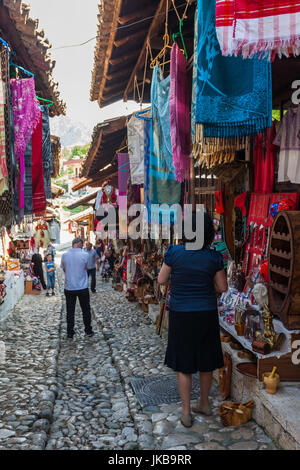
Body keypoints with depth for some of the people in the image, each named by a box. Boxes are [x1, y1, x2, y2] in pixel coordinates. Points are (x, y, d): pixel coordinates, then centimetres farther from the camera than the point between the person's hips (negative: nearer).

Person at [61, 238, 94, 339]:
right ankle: (88, 331, 23)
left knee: (70, 311, 10)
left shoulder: (64, 255, -5)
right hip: (82, 287, -2)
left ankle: (70, 333, 14)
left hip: (69, 288, 2)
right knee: (86, 310, 13)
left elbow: (64, 269, 7)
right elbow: (86, 269, 1)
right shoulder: (85, 255, -12)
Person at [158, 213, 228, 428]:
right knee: (206, 361, 18)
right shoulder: (214, 257, -7)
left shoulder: (174, 252, -11)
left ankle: (186, 413, 18)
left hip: (181, 315, -2)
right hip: (207, 314, 2)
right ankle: (204, 404, 36)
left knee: (183, 365, 10)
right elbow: (223, 287, 0)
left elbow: (162, 280, -1)